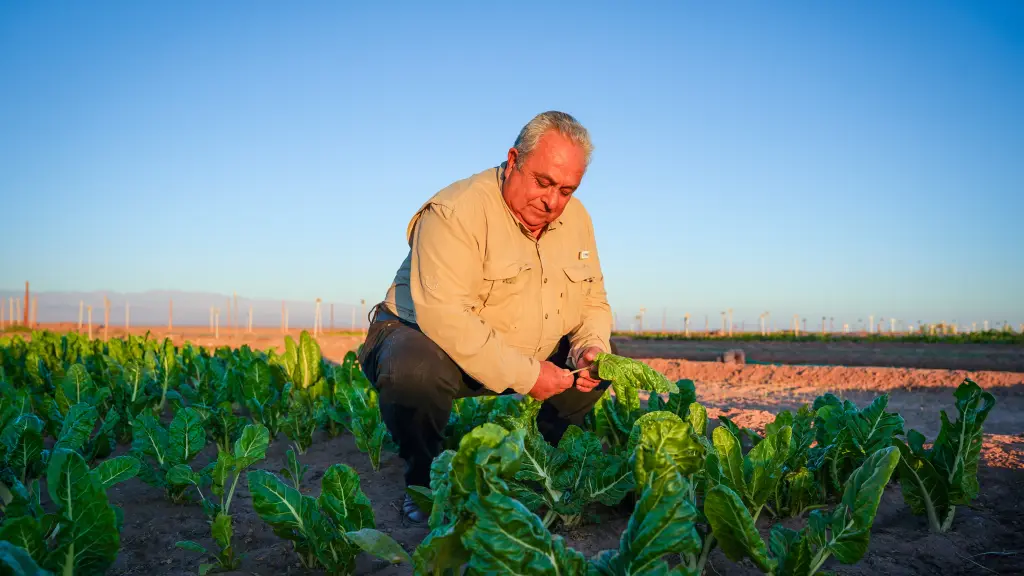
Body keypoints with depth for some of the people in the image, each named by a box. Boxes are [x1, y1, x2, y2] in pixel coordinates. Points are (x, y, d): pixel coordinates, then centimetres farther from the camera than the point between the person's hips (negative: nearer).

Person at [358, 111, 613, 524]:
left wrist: (592, 347, -14)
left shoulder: (576, 218, 0)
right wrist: (525, 376, -33)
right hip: (425, 339, -7)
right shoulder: (455, 212, -25)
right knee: (414, 370, -38)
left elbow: (593, 301, 9)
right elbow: (443, 316, -35)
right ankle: (423, 479, -8)